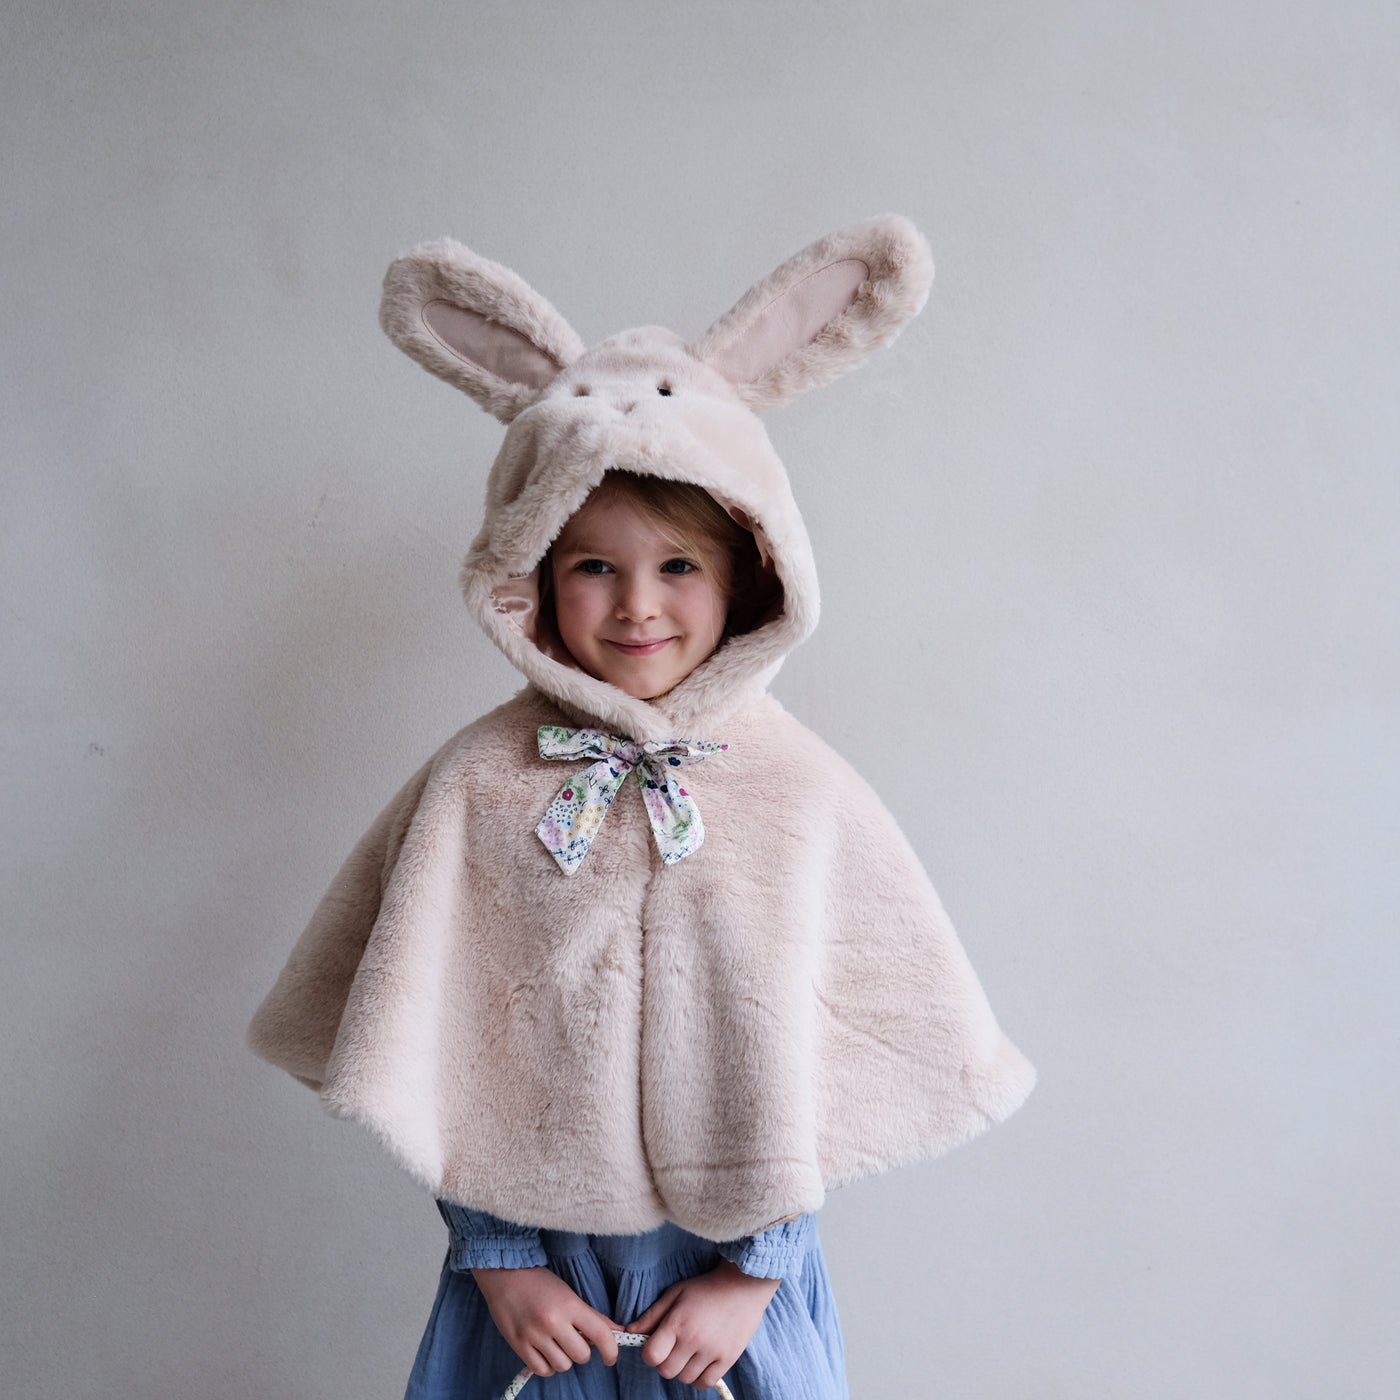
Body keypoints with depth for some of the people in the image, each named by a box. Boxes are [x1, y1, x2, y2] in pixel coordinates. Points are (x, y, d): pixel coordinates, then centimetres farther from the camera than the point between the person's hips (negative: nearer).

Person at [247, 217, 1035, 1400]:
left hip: (734, 1257, 0)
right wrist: (496, 1254, -2)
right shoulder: (477, 786, -10)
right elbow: (431, 1048, -4)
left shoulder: (804, 791, -10)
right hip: (534, 1245, 0)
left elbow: (828, 1052, -5)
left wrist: (754, 1270, -3)